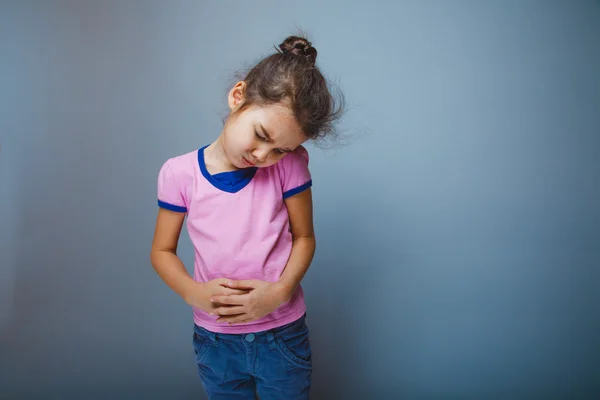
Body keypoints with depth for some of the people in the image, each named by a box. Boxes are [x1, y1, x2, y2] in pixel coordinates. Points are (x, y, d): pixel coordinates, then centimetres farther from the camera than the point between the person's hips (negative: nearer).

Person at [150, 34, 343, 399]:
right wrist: (193, 292, -20)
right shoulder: (180, 173, -11)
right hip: (215, 340, 1)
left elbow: (304, 237, -5)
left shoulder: (289, 166, -14)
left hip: (284, 338, -1)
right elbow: (162, 251, -2)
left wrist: (280, 292, -20)